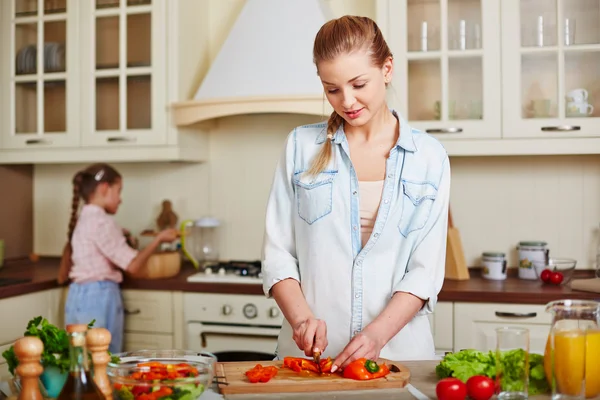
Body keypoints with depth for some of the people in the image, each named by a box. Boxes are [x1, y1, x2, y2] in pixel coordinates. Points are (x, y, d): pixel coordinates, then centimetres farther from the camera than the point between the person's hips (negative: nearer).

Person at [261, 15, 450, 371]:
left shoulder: (428, 157, 3)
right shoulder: (302, 146, 4)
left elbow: (425, 271, -2)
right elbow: (278, 252, 3)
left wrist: (377, 333, -16)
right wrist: (301, 316, -13)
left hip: (398, 349, 0)